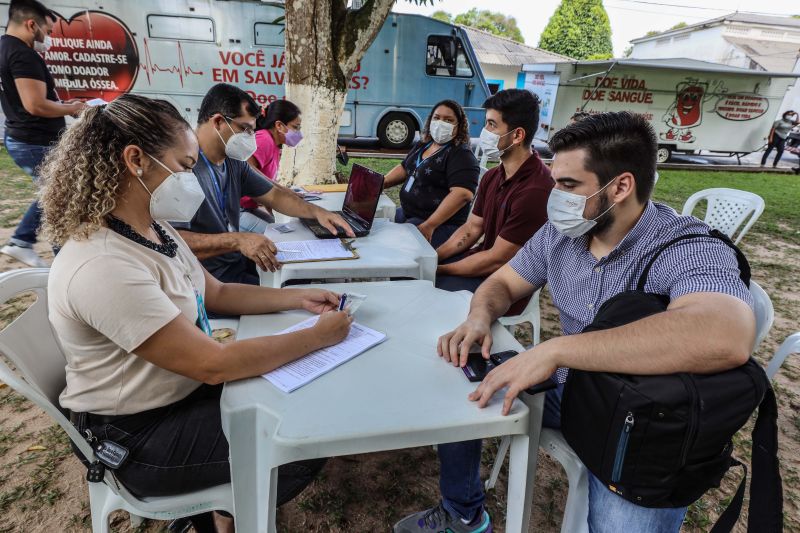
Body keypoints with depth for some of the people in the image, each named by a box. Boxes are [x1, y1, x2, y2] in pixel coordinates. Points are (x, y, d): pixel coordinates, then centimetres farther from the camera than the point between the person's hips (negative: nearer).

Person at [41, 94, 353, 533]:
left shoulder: (154, 230, -2)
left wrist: (298, 298, -3)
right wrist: (318, 336, -24)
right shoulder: (103, 266, -32)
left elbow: (217, 294, 8)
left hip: (187, 389, 9)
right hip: (141, 435, -8)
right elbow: (214, 364, -32)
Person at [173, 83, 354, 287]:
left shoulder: (234, 162, 10)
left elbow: (274, 195, 16)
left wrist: (316, 212, 1)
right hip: (209, 282, -8)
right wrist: (236, 240, -35)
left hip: (239, 263, 8)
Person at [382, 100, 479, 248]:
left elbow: (462, 194, -27)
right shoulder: (423, 145, 13)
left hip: (440, 225, -9)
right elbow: (404, 169, 26)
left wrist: (429, 226, -30)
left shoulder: (462, 155, -14)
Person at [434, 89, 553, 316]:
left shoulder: (536, 191, -27)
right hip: (483, 261, 8)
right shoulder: (493, 176, 4)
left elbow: (497, 260, -23)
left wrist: (439, 270, -16)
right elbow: (471, 229, 9)